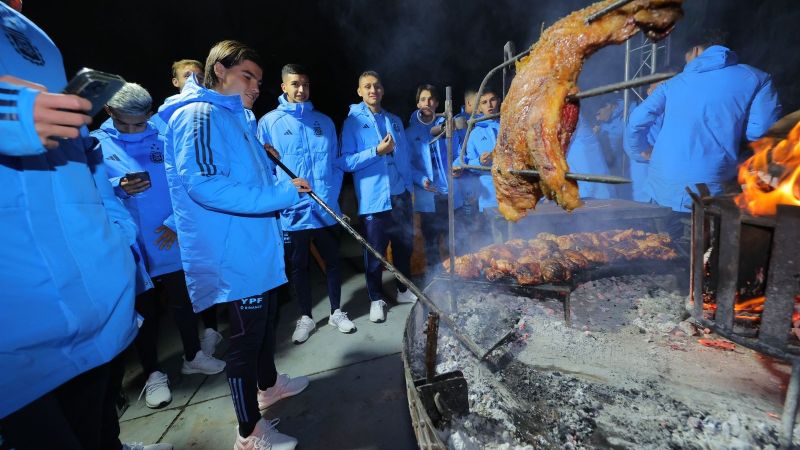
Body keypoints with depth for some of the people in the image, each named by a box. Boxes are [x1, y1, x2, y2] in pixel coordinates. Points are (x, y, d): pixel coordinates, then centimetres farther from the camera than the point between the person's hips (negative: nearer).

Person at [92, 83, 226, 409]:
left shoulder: (164, 138, 2)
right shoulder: (95, 144, 1)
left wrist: (177, 222, -11)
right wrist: (118, 187, -21)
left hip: (171, 244, 1)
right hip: (130, 250, 0)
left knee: (182, 303, 14)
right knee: (143, 312, 11)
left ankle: (193, 356, 35)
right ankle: (153, 374, 29)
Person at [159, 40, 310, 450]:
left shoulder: (232, 118, 18)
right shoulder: (198, 115, -13)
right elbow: (203, 184, -25)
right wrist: (280, 194, -23)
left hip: (255, 247, 10)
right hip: (233, 253, -10)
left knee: (265, 319, 23)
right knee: (246, 334, 2)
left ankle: (268, 384, 46)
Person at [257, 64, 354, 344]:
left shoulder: (324, 122, 8)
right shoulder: (269, 122, 1)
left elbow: (335, 163, 9)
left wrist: (333, 195, -2)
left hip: (327, 209, 2)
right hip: (293, 212, -1)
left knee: (332, 261, 12)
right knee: (298, 266, 11)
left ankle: (336, 312, 31)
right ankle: (305, 317, 30)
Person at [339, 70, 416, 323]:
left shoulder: (395, 121, 13)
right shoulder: (352, 122, -1)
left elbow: (405, 157, 15)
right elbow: (346, 162, -10)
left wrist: (408, 185, 9)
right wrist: (376, 151, -18)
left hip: (400, 195, 5)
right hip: (373, 198, -4)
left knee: (404, 245, 14)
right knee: (375, 251, 4)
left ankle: (404, 290, 34)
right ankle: (376, 299, 23)